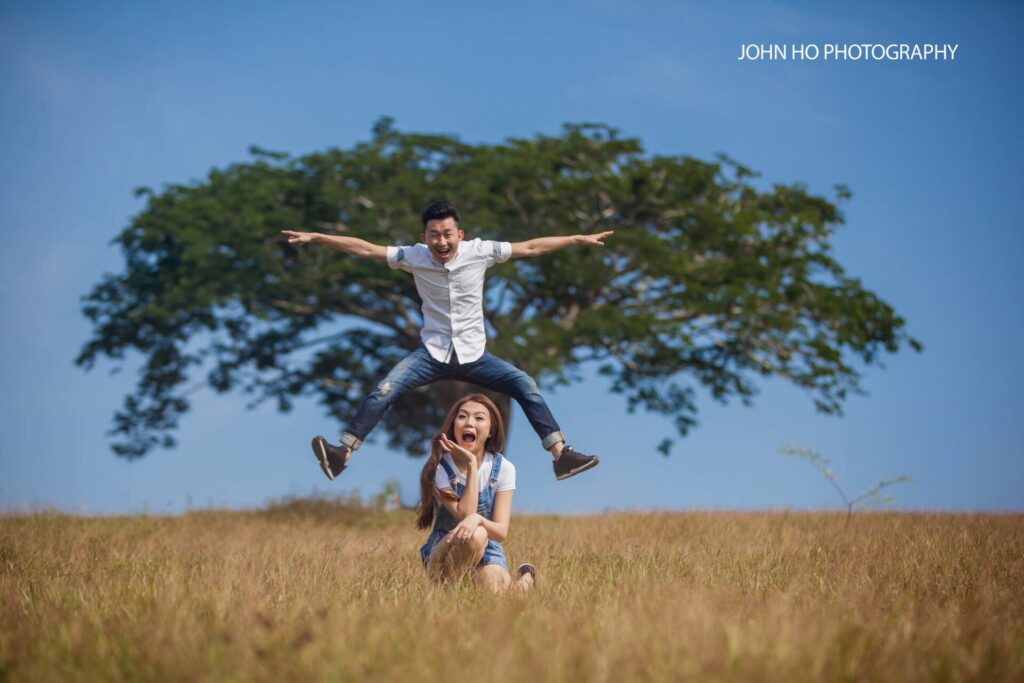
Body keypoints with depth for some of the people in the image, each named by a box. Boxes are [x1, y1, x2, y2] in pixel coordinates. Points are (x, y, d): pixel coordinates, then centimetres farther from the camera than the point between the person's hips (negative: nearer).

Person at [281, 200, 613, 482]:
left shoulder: (479, 252, -9)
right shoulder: (414, 257, -9)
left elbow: (531, 247, -4)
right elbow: (364, 249, -8)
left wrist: (579, 239, -3)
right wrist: (314, 237, -12)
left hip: (473, 354, 1)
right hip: (433, 353, -1)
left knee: (525, 385, -14)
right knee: (384, 390, -21)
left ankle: (561, 455, -8)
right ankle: (341, 454, -20)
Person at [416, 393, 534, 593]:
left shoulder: (503, 468, -7)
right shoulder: (438, 468, -13)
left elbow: (501, 532, -14)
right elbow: (465, 515, -24)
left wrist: (477, 519, -37)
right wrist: (472, 465, -24)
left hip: (488, 551, 3)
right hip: (442, 552, -3)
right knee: (475, 534, -36)